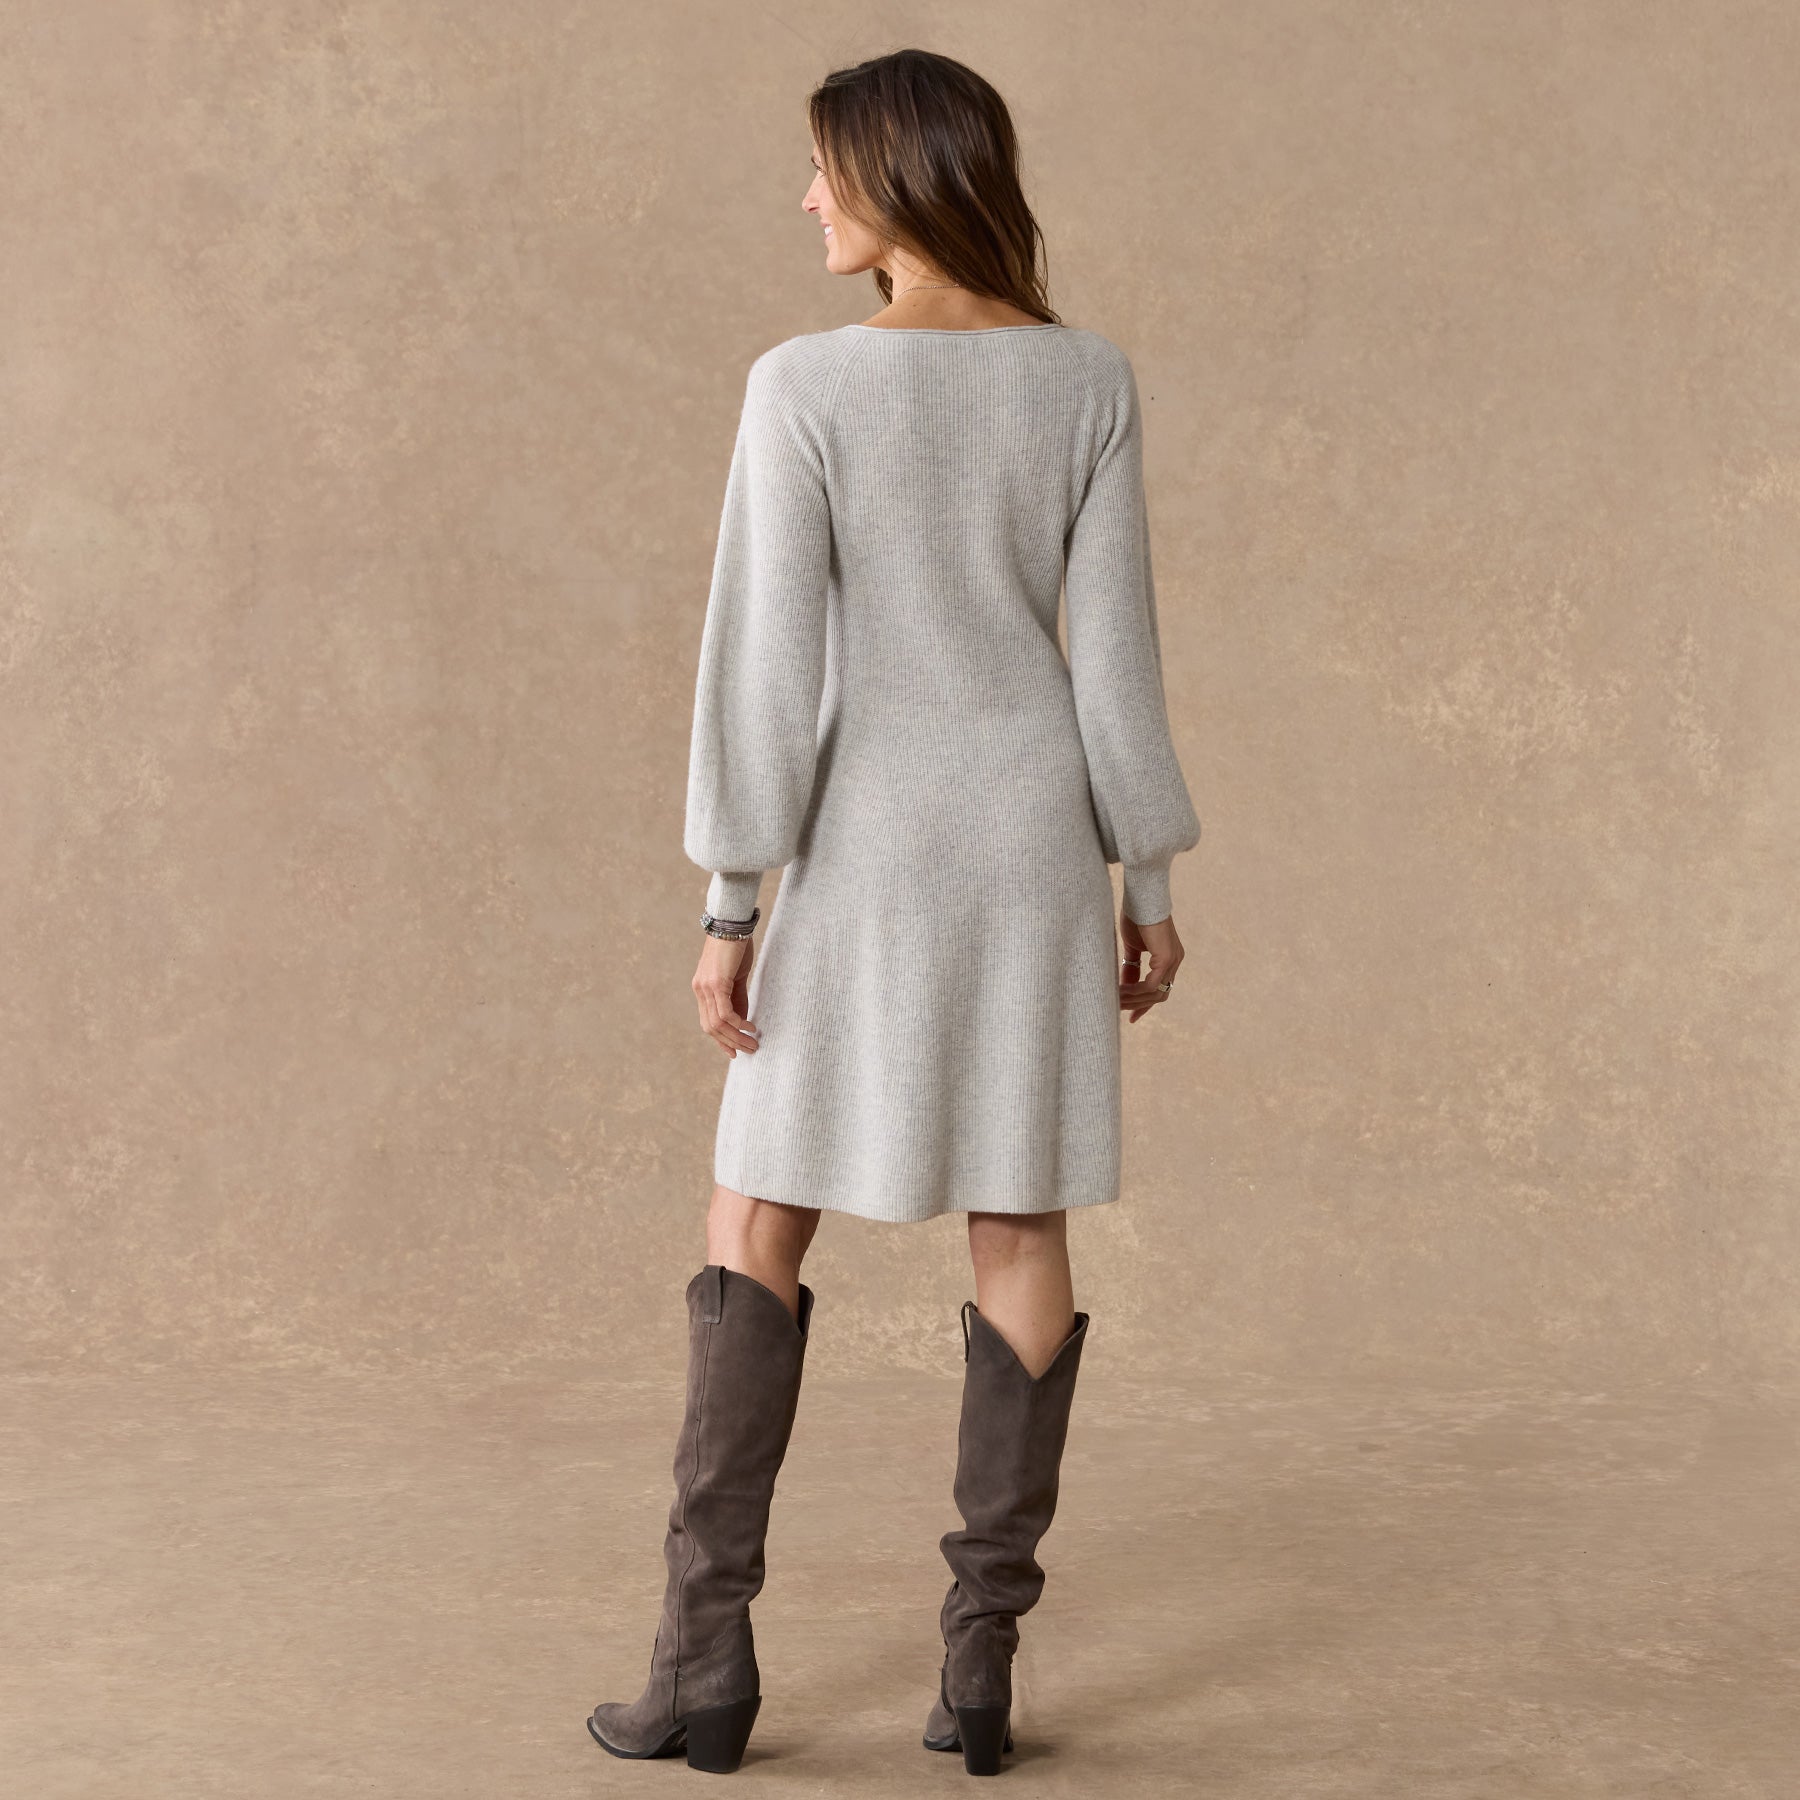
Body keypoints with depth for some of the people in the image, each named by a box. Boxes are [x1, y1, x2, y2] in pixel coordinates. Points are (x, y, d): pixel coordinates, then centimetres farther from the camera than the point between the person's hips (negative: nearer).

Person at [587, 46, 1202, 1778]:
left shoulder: (805, 385, -11)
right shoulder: (1090, 380, -1)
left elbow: (769, 659, -13)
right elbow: (1114, 649, 0)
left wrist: (732, 907, -9)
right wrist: (1148, 880, 6)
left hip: (866, 849, -3)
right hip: (1034, 834, 3)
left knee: (757, 1218, 6)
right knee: (1020, 1226, 6)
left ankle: (705, 1655, 4)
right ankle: (979, 1662, 4)